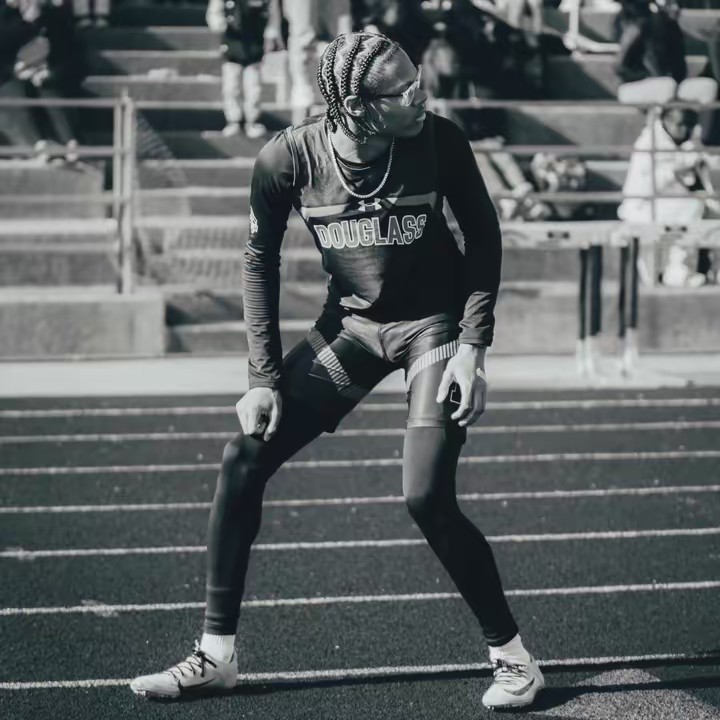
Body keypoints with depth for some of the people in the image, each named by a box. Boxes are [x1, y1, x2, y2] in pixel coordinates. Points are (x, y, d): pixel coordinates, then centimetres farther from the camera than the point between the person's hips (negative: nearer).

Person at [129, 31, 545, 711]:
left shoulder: (438, 141, -21)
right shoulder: (288, 159, -18)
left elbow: (483, 238, -6)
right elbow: (261, 261, -3)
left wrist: (473, 347, -13)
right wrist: (264, 377, -6)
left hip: (433, 323, -3)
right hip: (348, 325, 3)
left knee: (427, 498, -17)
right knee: (243, 458, -5)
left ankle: (513, 658, 3)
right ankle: (215, 655, 7)